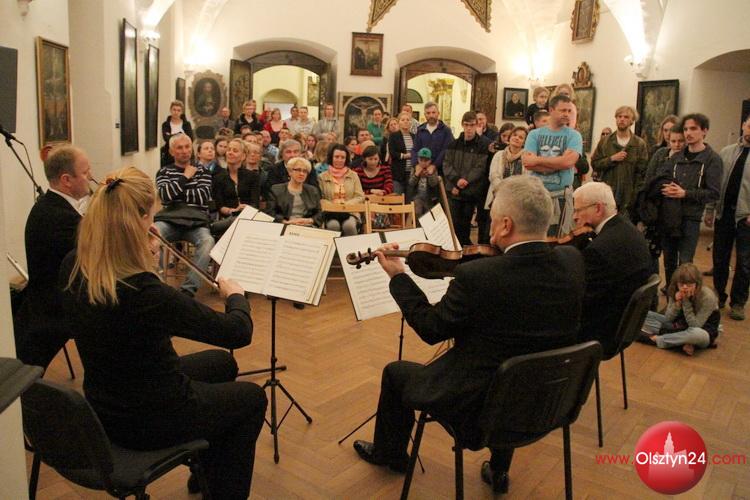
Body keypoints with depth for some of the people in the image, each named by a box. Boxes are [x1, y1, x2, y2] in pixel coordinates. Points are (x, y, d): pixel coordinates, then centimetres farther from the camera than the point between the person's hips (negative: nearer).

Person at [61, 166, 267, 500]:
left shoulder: (73, 268, -12)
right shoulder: (146, 293, -36)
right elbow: (239, 332, -24)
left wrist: (143, 258, 2)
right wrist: (235, 295, -5)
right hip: (149, 421, -7)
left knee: (221, 362, 27)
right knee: (252, 398, 18)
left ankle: (206, 470, 44)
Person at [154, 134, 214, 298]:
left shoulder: (202, 171, 18)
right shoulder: (164, 172, 17)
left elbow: (203, 196, 1)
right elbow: (165, 195, -3)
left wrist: (176, 193, 1)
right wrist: (185, 177, 1)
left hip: (196, 222, 0)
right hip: (169, 220, 0)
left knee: (208, 241, -35)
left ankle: (189, 289, -34)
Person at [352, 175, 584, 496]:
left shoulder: (475, 276, -29)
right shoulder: (573, 261, -12)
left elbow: (429, 328, -13)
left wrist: (397, 276, -2)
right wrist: (503, 249, 3)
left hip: (480, 406, -5)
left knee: (396, 373, 19)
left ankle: (389, 452, 45)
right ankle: (499, 470, 44)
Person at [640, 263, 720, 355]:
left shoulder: (708, 297, -25)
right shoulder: (675, 292, -11)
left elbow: (695, 326, -26)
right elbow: (668, 319, -9)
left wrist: (686, 302, -29)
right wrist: (677, 303, -26)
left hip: (704, 331, -5)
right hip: (679, 325, 5)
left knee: (697, 334, -44)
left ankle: (656, 339, -24)